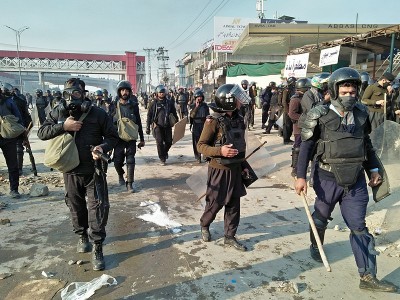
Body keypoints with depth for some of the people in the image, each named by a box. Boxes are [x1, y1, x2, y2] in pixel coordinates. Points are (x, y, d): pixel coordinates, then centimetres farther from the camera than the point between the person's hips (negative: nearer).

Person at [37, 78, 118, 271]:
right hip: (70, 171, 3)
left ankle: (97, 248, 11)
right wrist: (63, 126, -20)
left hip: (93, 171, -3)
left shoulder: (98, 114, -8)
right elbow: (41, 132, -5)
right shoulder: (58, 113, 0)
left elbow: (112, 137, -2)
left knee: (97, 209, -2)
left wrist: (103, 147, -23)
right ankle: (82, 236, 41)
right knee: (76, 207, 18)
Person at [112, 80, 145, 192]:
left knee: (130, 161, -1)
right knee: (117, 162, 5)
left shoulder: (133, 105, 1)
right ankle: (121, 175, 36)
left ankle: (129, 184, 9)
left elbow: (138, 122, 6)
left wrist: (142, 139, 7)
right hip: (118, 138, 0)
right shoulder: (115, 106, -1)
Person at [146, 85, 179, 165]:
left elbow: (174, 114, 15)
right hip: (158, 126, -2)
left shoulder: (169, 103, 8)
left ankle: (165, 152, 34)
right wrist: (147, 127, -1)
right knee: (160, 142, -4)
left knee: (169, 142, 2)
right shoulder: (153, 103, 2)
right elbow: (149, 116, 3)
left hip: (168, 126, 2)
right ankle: (162, 159, 9)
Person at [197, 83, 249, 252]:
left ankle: (230, 237, 26)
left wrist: (243, 165, 16)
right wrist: (220, 151, -28)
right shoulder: (214, 121, -16)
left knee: (234, 205, 11)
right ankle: (204, 225, 37)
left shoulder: (239, 119, 5)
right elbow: (201, 146, -13)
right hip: (219, 169, -6)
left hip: (235, 169, 6)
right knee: (215, 203, 8)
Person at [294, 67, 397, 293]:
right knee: (321, 218, 18)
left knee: (359, 227, 5)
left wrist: (374, 169, 9)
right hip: (327, 179, -3)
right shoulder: (320, 115, -11)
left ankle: (368, 276, 13)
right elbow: (306, 147, -9)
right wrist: (301, 176, -13)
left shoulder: (361, 113, 3)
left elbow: (367, 144, 14)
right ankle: (315, 247, 46)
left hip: (356, 180, 3)